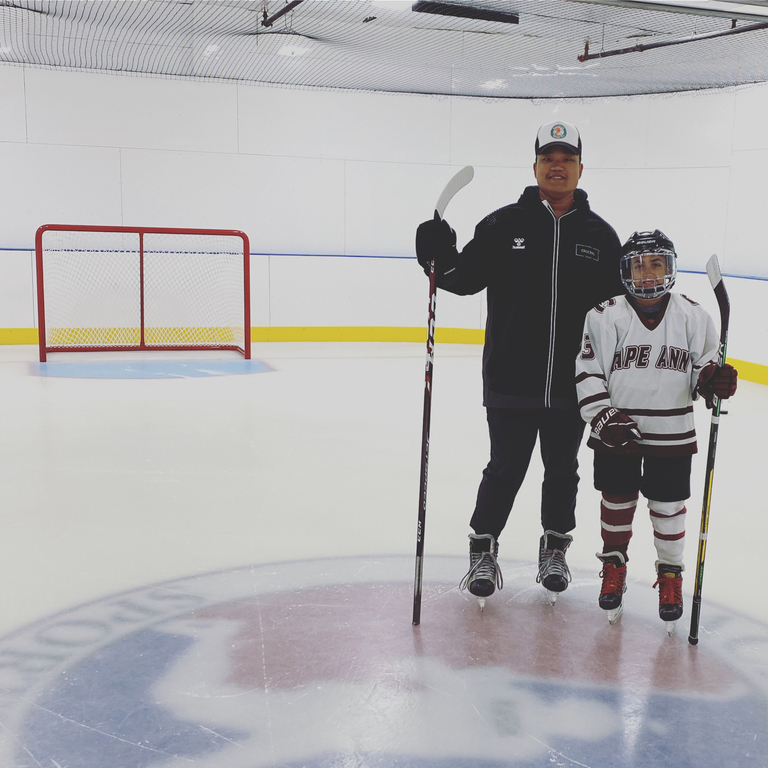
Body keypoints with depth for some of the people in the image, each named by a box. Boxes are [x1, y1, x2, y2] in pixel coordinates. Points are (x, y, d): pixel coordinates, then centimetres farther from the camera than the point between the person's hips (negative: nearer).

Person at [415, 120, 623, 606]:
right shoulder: (504, 225, -1)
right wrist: (443, 261, -23)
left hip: (572, 384, 2)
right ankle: (484, 550, 23)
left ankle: (555, 548, 34)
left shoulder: (600, 235, 4)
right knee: (506, 469, 5)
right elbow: (467, 279, -2)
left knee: (562, 470, 15)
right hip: (511, 381, -2)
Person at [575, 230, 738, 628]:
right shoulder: (605, 316, -5)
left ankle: (670, 573, 30)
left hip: (672, 435, 1)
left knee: (668, 506, 9)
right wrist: (605, 418, -13)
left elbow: (704, 366, 8)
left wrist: (714, 380, -16)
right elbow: (587, 372, -4)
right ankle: (614, 564, 35)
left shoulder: (693, 316, 0)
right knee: (617, 502, 13)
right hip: (616, 434, 0)